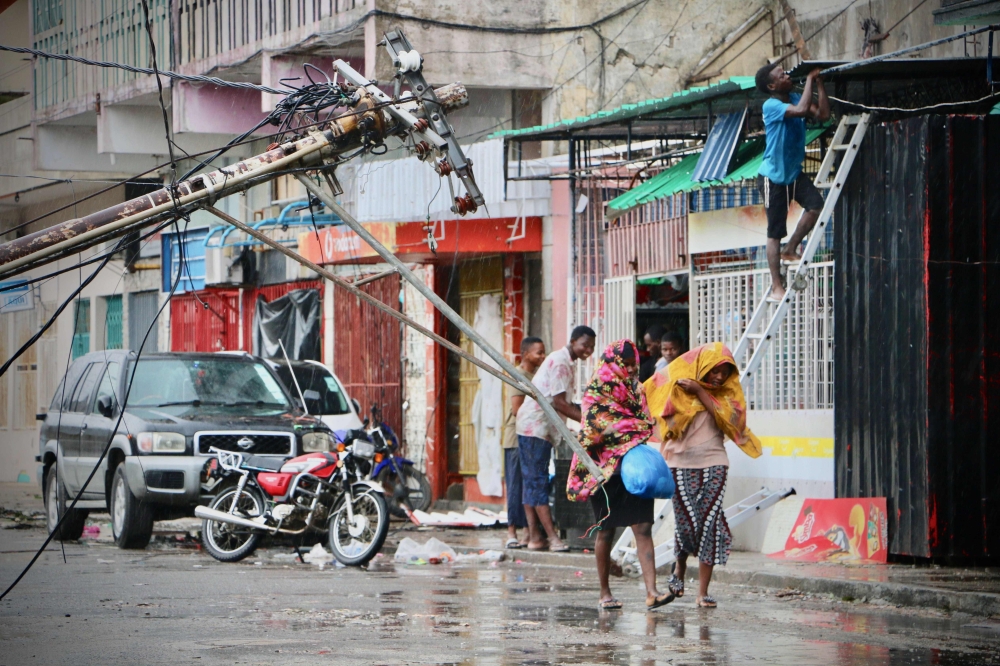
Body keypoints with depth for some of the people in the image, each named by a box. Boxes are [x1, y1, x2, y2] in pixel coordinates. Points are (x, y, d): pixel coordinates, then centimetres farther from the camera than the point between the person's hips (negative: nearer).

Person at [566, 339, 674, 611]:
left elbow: (645, 423, 17)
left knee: (643, 528, -8)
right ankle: (605, 592, 14)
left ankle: (651, 591, -18)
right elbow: (597, 429, -12)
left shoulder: (636, 390, 15)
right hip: (606, 467, -4)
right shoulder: (596, 390, -3)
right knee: (606, 531, 4)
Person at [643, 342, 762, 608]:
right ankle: (680, 567, 27)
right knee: (687, 524, -7)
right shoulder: (678, 386, 3)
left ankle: (703, 592, -1)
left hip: (714, 463, 2)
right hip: (682, 464, -2)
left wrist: (700, 392, -14)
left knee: (709, 523, -5)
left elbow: (728, 417, -10)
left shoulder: (727, 392, 8)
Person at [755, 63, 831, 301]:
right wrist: (809, 80, -22)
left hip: (795, 171, 6)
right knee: (775, 233, -2)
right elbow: (801, 110, -34)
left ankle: (790, 250, 5)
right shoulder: (771, 106, -18)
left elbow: (822, 113, -7)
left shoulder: (795, 98, 4)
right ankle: (776, 286, 4)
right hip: (774, 176, -6)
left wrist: (819, 84, -10)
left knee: (816, 205, -18)